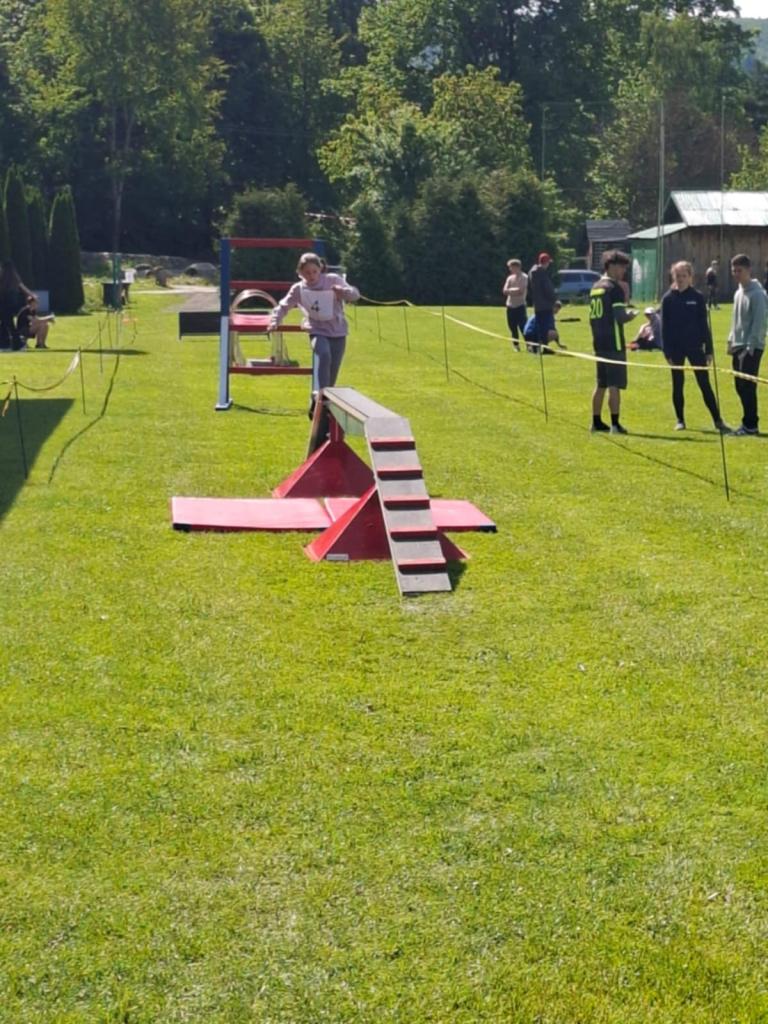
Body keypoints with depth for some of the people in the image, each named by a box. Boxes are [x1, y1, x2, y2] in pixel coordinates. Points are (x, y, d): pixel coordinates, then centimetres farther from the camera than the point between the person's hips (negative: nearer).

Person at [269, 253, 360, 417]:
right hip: (317, 331, -2)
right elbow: (283, 306, 7)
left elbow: (355, 294, -6)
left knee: (331, 374, 4)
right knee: (323, 355, -34)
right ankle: (318, 395, -43)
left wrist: (342, 291, -28)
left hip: (338, 332, 2)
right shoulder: (298, 289, 0)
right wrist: (275, 321, -12)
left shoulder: (333, 280, -3)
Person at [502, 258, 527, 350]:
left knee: (523, 327, -10)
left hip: (520, 306, -6)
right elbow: (505, 291, 4)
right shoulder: (510, 278, 13)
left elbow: (521, 291, -15)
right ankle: (516, 346, 15)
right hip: (510, 306, 6)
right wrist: (515, 290, -10)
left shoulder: (524, 277, -4)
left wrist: (510, 290, -4)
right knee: (512, 328, 7)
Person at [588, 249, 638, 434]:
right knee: (614, 385, -6)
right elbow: (621, 317, -18)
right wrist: (632, 314, 2)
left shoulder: (595, 287, 14)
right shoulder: (614, 288, -11)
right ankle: (615, 424, -8)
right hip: (614, 343, -8)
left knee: (601, 384, 14)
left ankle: (596, 422, 18)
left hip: (599, 343, 8)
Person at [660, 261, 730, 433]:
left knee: (705, 384, -2)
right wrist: (667, 352, -5)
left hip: (695, 347, 0)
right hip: (676, 348, 0)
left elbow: (704, 325, 3)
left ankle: (717, 420, -1)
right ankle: (680, 420, 17)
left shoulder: (697, 297, 1)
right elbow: (664, 327, 0)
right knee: (678, 385, 7)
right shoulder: (668, 298, 0)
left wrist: (708, 350, 0)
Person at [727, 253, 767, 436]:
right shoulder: (738, 293, 15)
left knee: (747, 386, -8)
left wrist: (750, 346, -19)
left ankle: (750, 426, -4)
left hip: (751, 347, -9)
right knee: (740, 386, 9)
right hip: (738, 346, 9)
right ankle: (748, 423, 16)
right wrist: (731, 341, 14)